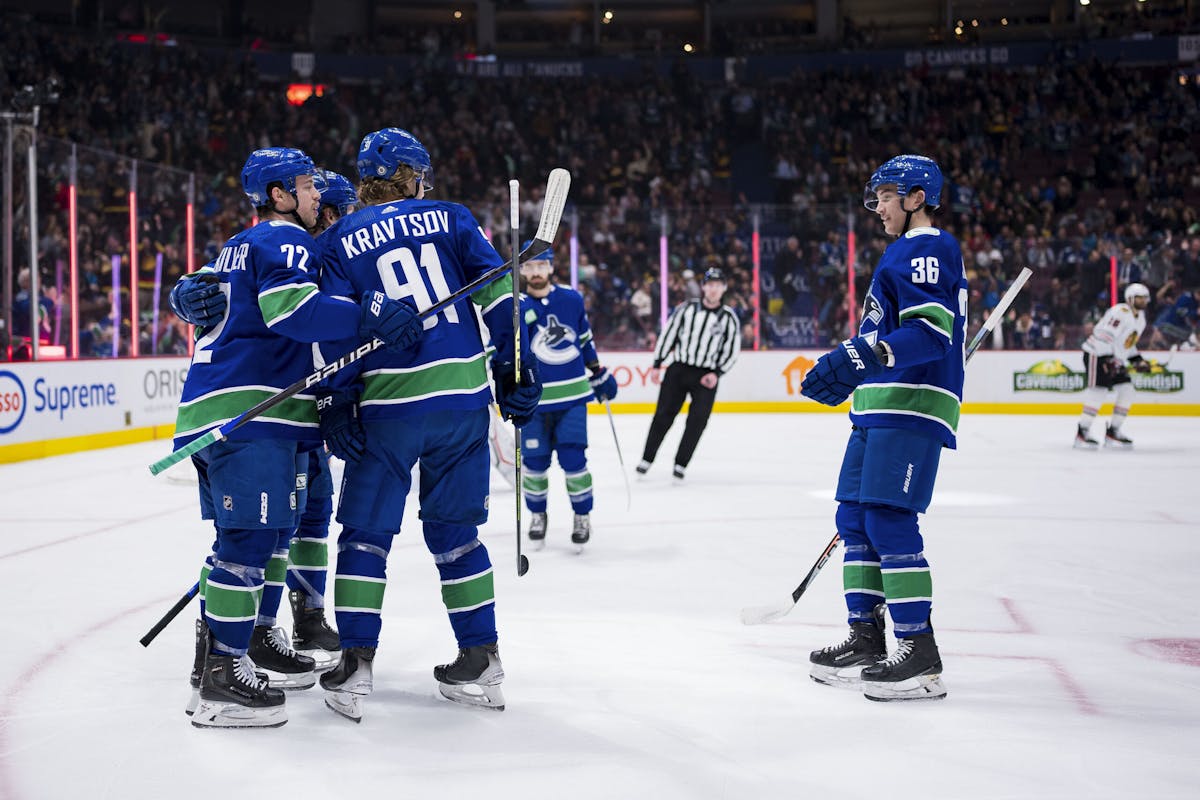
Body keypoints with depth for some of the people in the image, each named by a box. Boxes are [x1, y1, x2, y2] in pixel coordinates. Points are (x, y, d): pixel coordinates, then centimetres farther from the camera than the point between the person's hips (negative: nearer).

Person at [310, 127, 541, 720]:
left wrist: (336, 407, 0)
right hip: (465, 400, 2)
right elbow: (498, 295, 2)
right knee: (455, 529, 13)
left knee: (366, 532, 9)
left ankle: (356, 664, 5)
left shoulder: (338, 242, 5)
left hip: (388, 406, -2)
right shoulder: (450, 220, 8)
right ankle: (481, 660, 14)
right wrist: (516, 372, 6)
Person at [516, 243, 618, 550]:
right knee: (534, 461, 4)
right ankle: (537, 515, 28)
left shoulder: (572, 299, 2)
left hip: (572, 396, 1)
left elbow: (584, 339, 16)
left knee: (573, 459, -4)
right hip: (533, 400, -1)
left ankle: (583, 516, 15)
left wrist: (599, 374, 20)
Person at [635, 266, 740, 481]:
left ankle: (681, 464, 4)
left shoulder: (729, 318, 0)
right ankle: (647, 459, 10)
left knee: (697, 421, -7)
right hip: (678, 369, 0)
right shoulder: (686, 309, 1)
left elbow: (732, 351, 3)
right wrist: (657, 364, 2)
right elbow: (668, 334, 5)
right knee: (663, 415, -1)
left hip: (706, 376, 0)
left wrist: (717, 373, -9)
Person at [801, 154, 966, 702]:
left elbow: (930, 330, -22)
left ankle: (920, 654, -14)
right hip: (881, 409, 10)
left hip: (912, 407, -10)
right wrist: (846, 376, 29)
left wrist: (860, 355, -31)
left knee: (889, 518, -16)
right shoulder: (903, 254, 26)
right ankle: (866, 639, 16)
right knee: (855, 517, 9)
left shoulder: (928, 249, -7)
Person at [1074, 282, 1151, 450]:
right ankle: (1082, 433, -12)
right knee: (1098, 391, -16)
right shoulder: (1120, 312, -17)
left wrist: (1138, 360, 12)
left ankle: (1113, 432, 7)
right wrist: (1109, 361, -28)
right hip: (1097, 354, -10)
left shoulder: (1140, 318, 14)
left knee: (1127, 391, 1)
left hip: (1114, 358, 10)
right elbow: (1103, 336, -25)